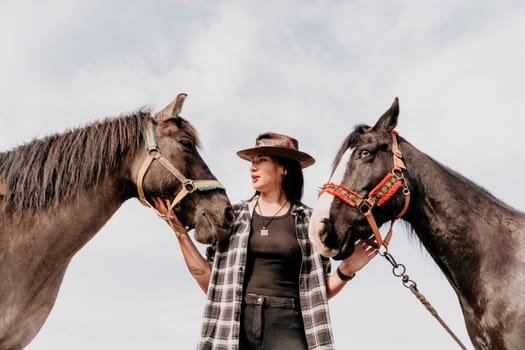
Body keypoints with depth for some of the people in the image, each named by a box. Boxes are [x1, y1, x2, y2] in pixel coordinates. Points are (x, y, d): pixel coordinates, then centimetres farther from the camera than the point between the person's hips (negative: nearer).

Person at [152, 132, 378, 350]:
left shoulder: (308, 221, 4)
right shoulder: (235, 216, 8)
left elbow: (318, 292, 9)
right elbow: (209, 282, 5)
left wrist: (346, 270, -9)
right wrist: (180, 231, 2)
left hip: (286, 327, -1)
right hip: (235, 326, 2)